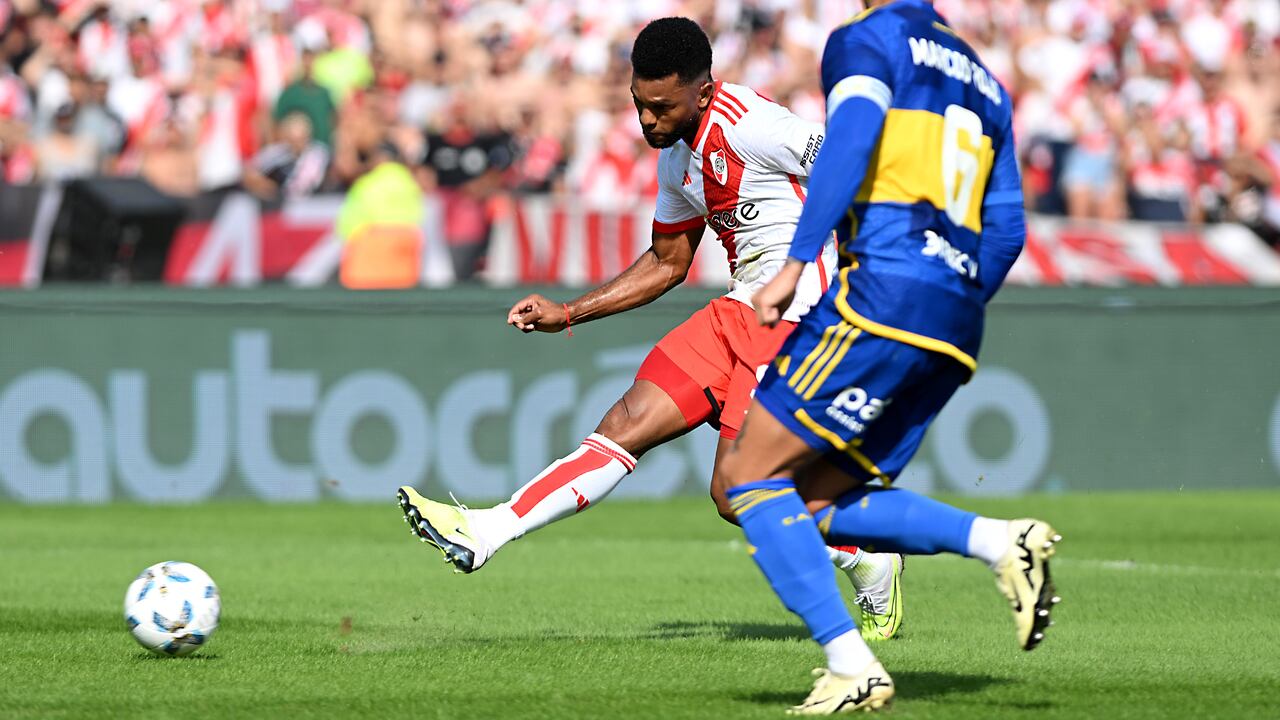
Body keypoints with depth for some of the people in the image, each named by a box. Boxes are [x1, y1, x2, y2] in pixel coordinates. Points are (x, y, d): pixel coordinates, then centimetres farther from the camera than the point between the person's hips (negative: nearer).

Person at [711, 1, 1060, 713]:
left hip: (886, 287, -8)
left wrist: (795, 265, -18)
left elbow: (851, 138, -15)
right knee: (824, 506, 15)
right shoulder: (985, 81, 26)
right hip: (958, 324, 8)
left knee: (747, 476, -1)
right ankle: (1003, 541, -4)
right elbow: (1006, 231, 22)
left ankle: (853, 668, -12)